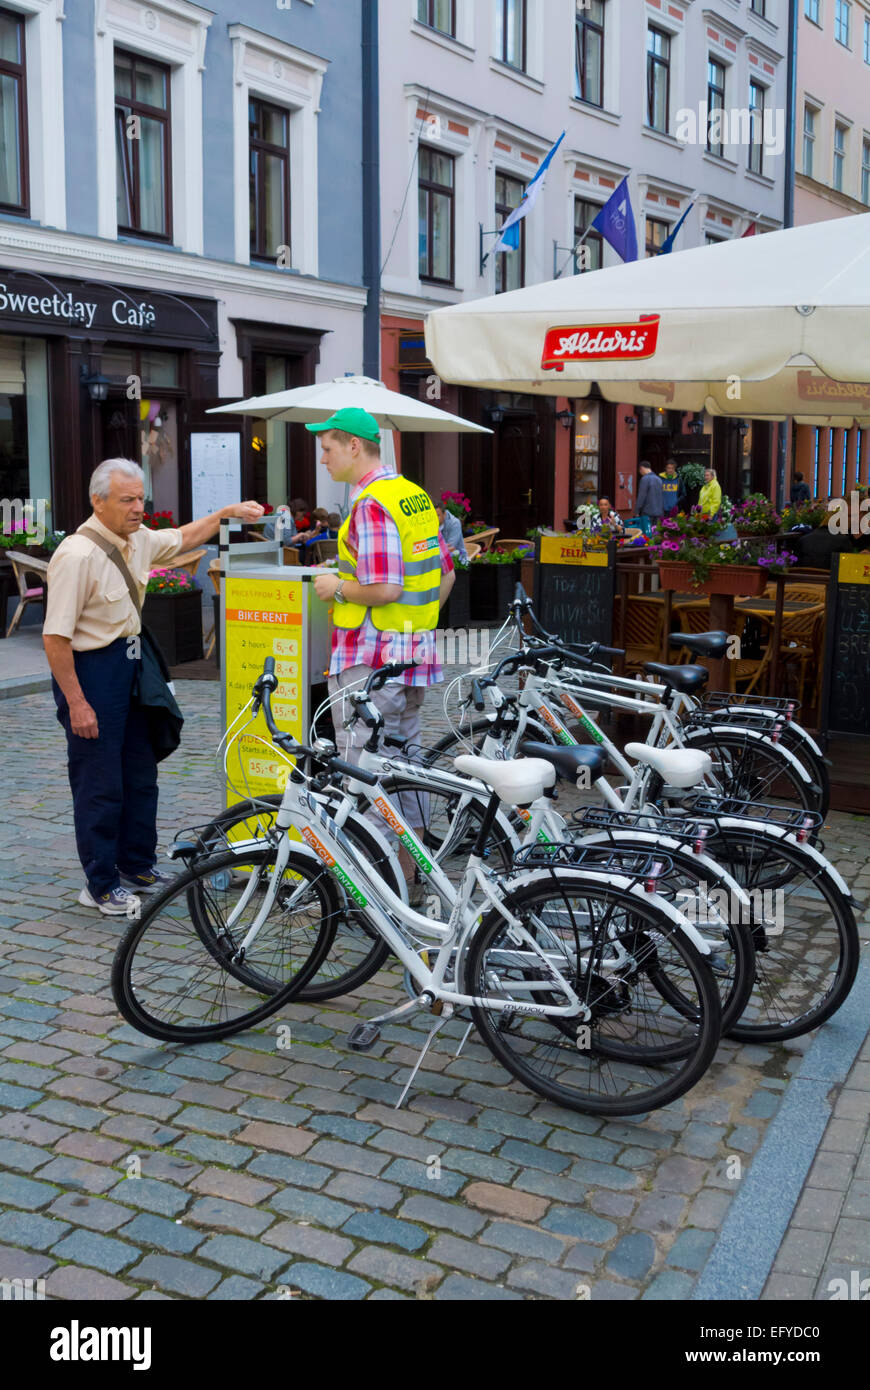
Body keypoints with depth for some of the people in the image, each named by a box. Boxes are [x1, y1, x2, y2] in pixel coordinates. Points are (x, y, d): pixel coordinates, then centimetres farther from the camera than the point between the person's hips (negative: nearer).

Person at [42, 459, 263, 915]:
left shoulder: (136, 539, 3)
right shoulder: (78, 555, -23)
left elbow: (181, 538, 26)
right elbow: (55, 637, -23)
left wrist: (228, 513, 16)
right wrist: (76, 703, -22)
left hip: (128, 664, 9)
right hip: (89, 671, -9)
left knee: (140, 773, 17)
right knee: (100, 784, -1)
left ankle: (137, 867, 32)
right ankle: (100, 885, 13)